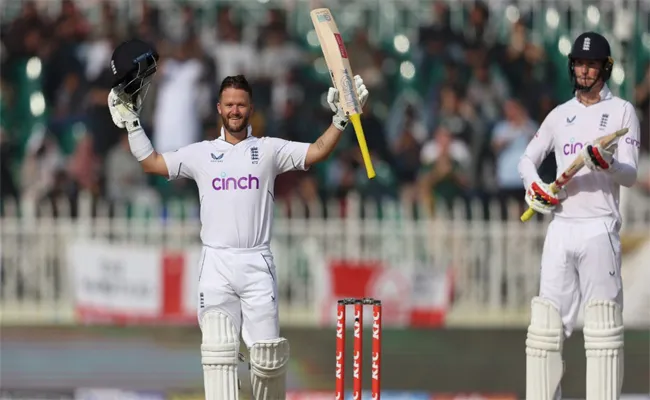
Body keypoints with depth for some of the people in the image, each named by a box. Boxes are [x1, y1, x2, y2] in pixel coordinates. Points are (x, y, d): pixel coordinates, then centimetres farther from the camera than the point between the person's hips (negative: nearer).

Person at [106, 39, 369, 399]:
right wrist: (130, 120, 12)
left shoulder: (269, 150, 8)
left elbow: (317, 152, 1)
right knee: (218, 353, -8)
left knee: (268, 355, -5)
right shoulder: (201, 153, 12)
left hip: (257, 265, -1)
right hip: (216, 264, 1)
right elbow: (150, 162, 16)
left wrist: (341, 118, -10)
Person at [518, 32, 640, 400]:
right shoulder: (560, 115, 17)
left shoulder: (622, 111, 3)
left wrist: (607, 164, -28)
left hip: (599, 228, -5)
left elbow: (630, 175, -5)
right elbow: (528, 159, 22)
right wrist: (533, 186, 0)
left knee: (602, 326, -9)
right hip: (561, 228, 5)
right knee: (547, 321, 3)